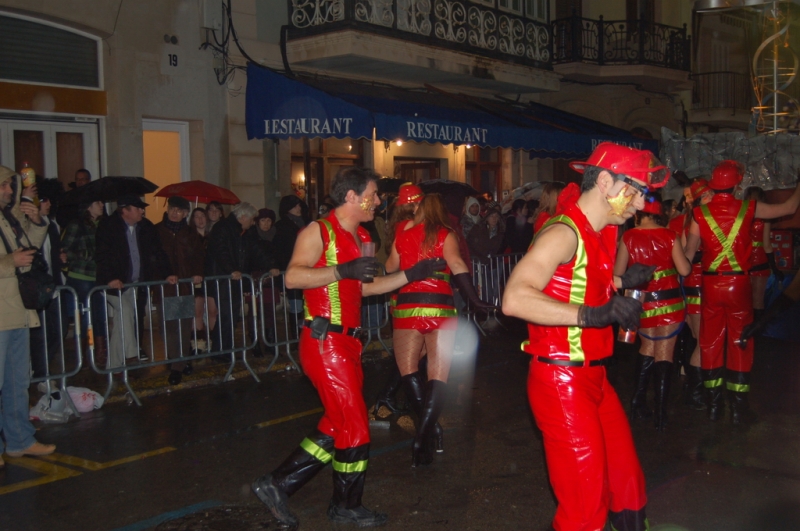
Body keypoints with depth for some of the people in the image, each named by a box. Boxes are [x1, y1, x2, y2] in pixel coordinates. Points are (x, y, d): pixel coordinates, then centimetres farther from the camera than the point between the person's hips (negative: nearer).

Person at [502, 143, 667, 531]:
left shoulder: (603, 233, 10)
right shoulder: (563, 233, -18)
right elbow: (514, 298, -32)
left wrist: (621, 282, 7)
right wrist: (591, 314, -37)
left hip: (594, 378, 9)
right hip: (561, 382, -9)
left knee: (627, 484, 16)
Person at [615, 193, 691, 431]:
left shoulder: (628, 237, -5)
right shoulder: (670, 236, -6)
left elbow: (618, 272, -3)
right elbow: (684, 270, -7)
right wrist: (687, 258, 13)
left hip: (642, 302, 2)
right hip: (669, 301, -1)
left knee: (648, 346, 22)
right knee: (664, 354, 3)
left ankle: (638, 401, 17)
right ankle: (661, 414, 3)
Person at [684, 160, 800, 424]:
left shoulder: (700, 212, -3)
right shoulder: (748, 208, -3)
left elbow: (689, 252, -2)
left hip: (710, 284, 1)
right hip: (738, 283, -1)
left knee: (710, 342, 10)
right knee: (739, 342, 8)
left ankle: (714, 405, 15)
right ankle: (738, 407, 11)